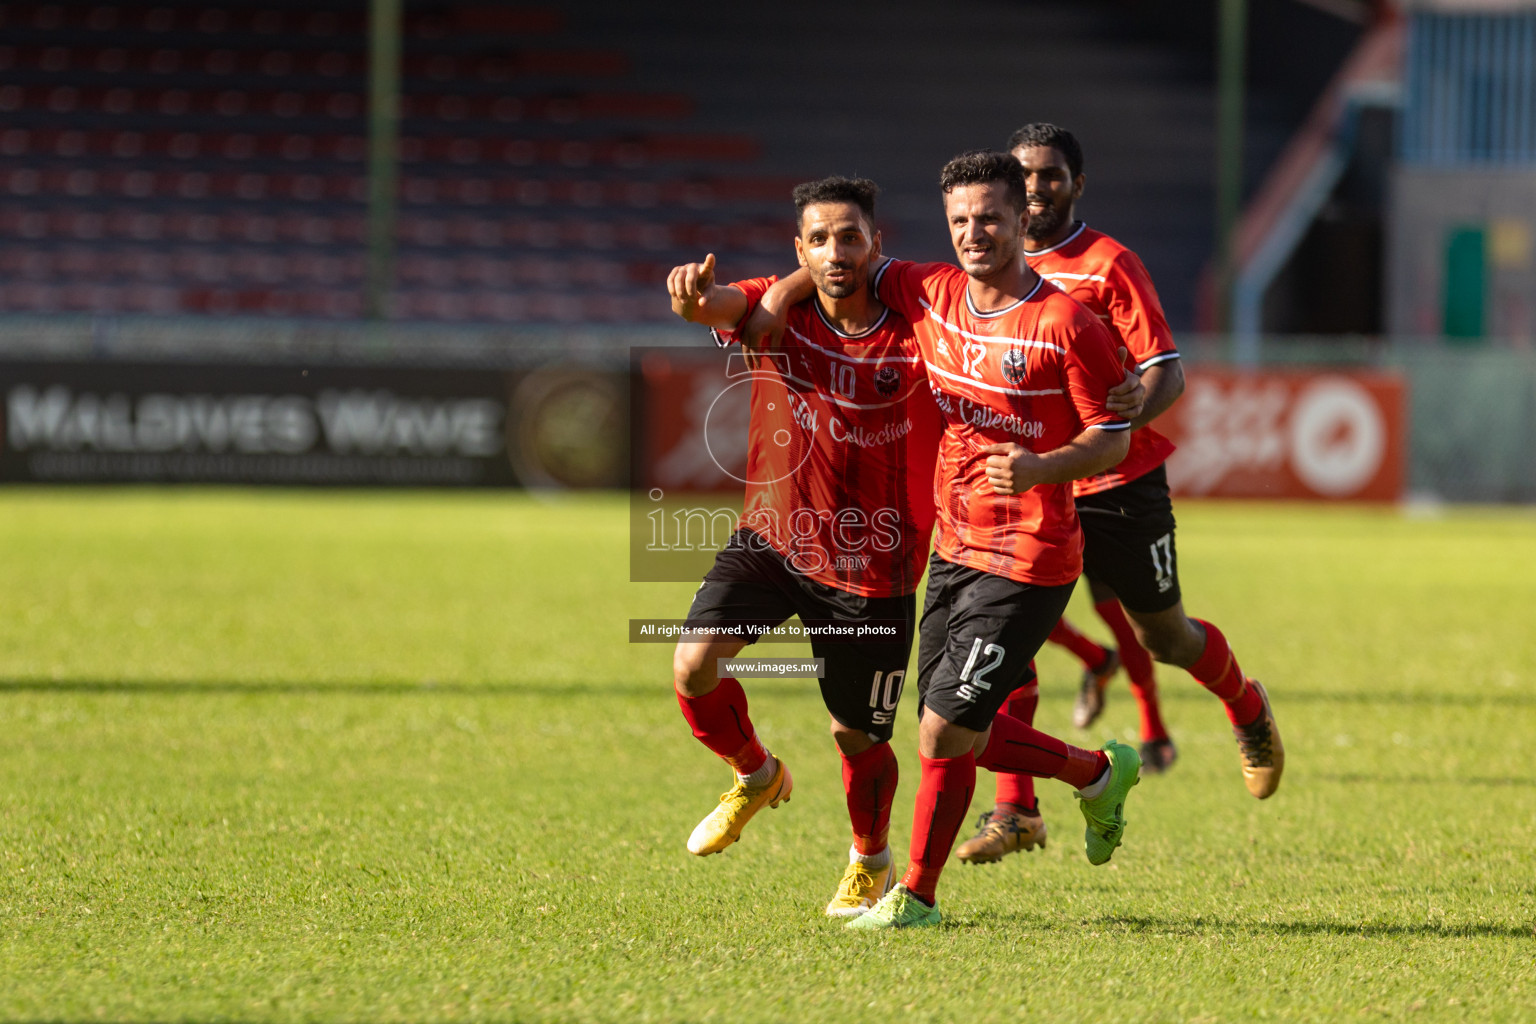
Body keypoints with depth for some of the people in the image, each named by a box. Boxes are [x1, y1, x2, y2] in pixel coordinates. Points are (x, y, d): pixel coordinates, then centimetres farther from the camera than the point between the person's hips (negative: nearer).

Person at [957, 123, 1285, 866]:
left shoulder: (1109, 266, -10)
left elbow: (1167, 374, -14)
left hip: (1119, 486, -4)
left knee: (1164, 637, 10)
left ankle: (1248, 710, 42)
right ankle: (1013, 808, -10)